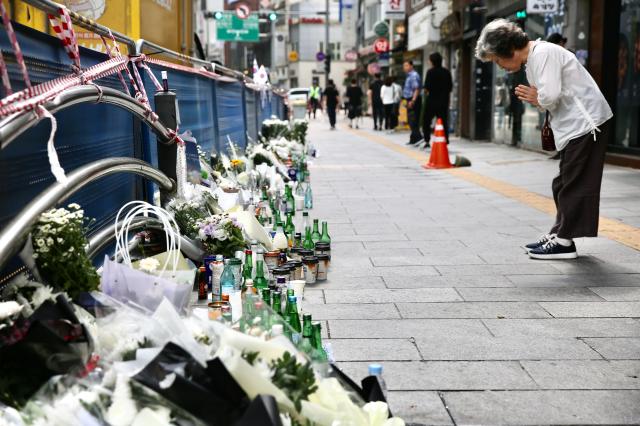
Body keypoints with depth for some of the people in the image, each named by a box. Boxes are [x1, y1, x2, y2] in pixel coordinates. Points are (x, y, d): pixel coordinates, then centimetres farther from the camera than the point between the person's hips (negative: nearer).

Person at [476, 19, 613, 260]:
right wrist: (536, 98, -3)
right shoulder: (533, 59, 15)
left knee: (573, 185, -5)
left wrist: (537, 100, -7)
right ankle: (559, 234, 21)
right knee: (564, 185, 14)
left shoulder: (543, 54, -17)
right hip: (577, 125, 10)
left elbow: (550, 95, -28)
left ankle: (564, 241, 1)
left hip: (585, 122, -10)